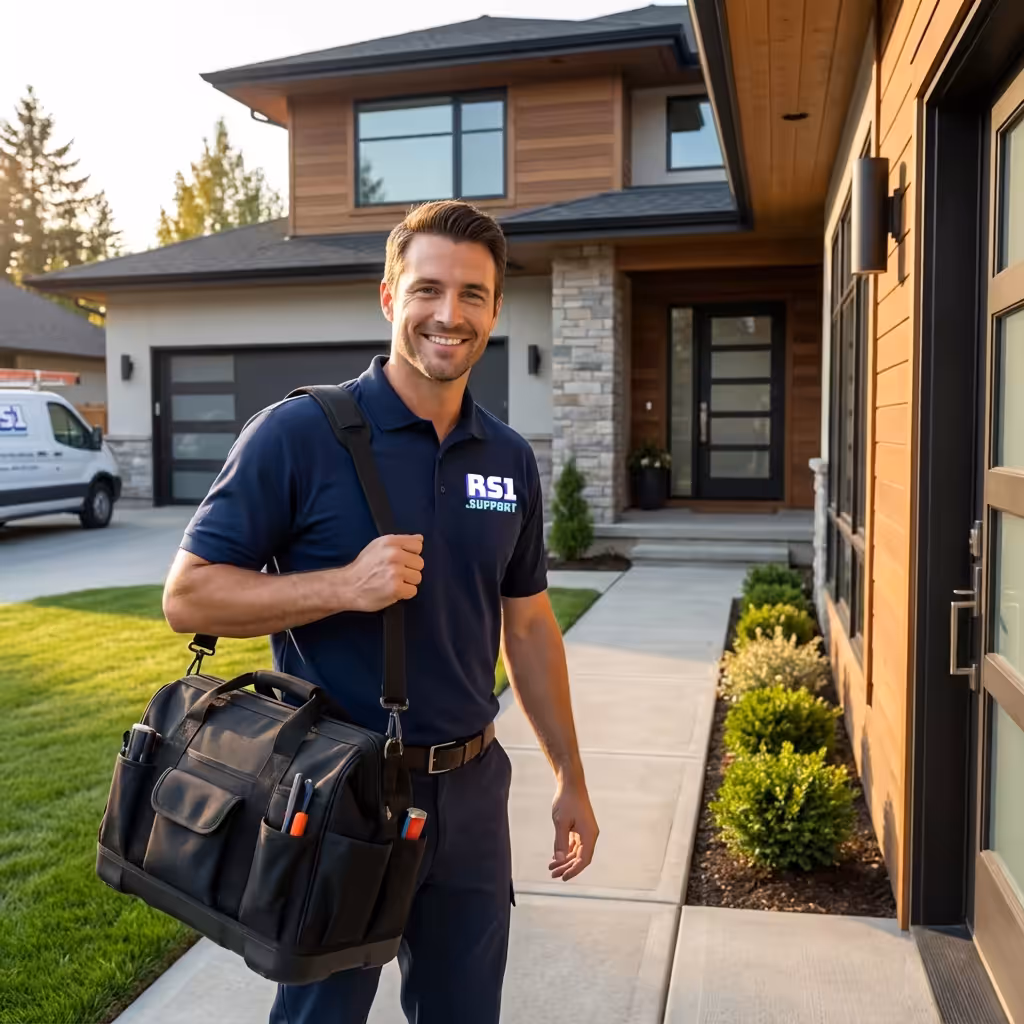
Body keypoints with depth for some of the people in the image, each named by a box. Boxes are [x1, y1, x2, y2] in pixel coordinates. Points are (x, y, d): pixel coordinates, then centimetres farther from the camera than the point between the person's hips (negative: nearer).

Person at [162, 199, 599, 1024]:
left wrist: (571, 779, 12)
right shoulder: (299, 433, -13)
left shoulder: (510, 459, 3)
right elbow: (188, 597, -12)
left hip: (470, 791, 5)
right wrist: (343, 586, -26)